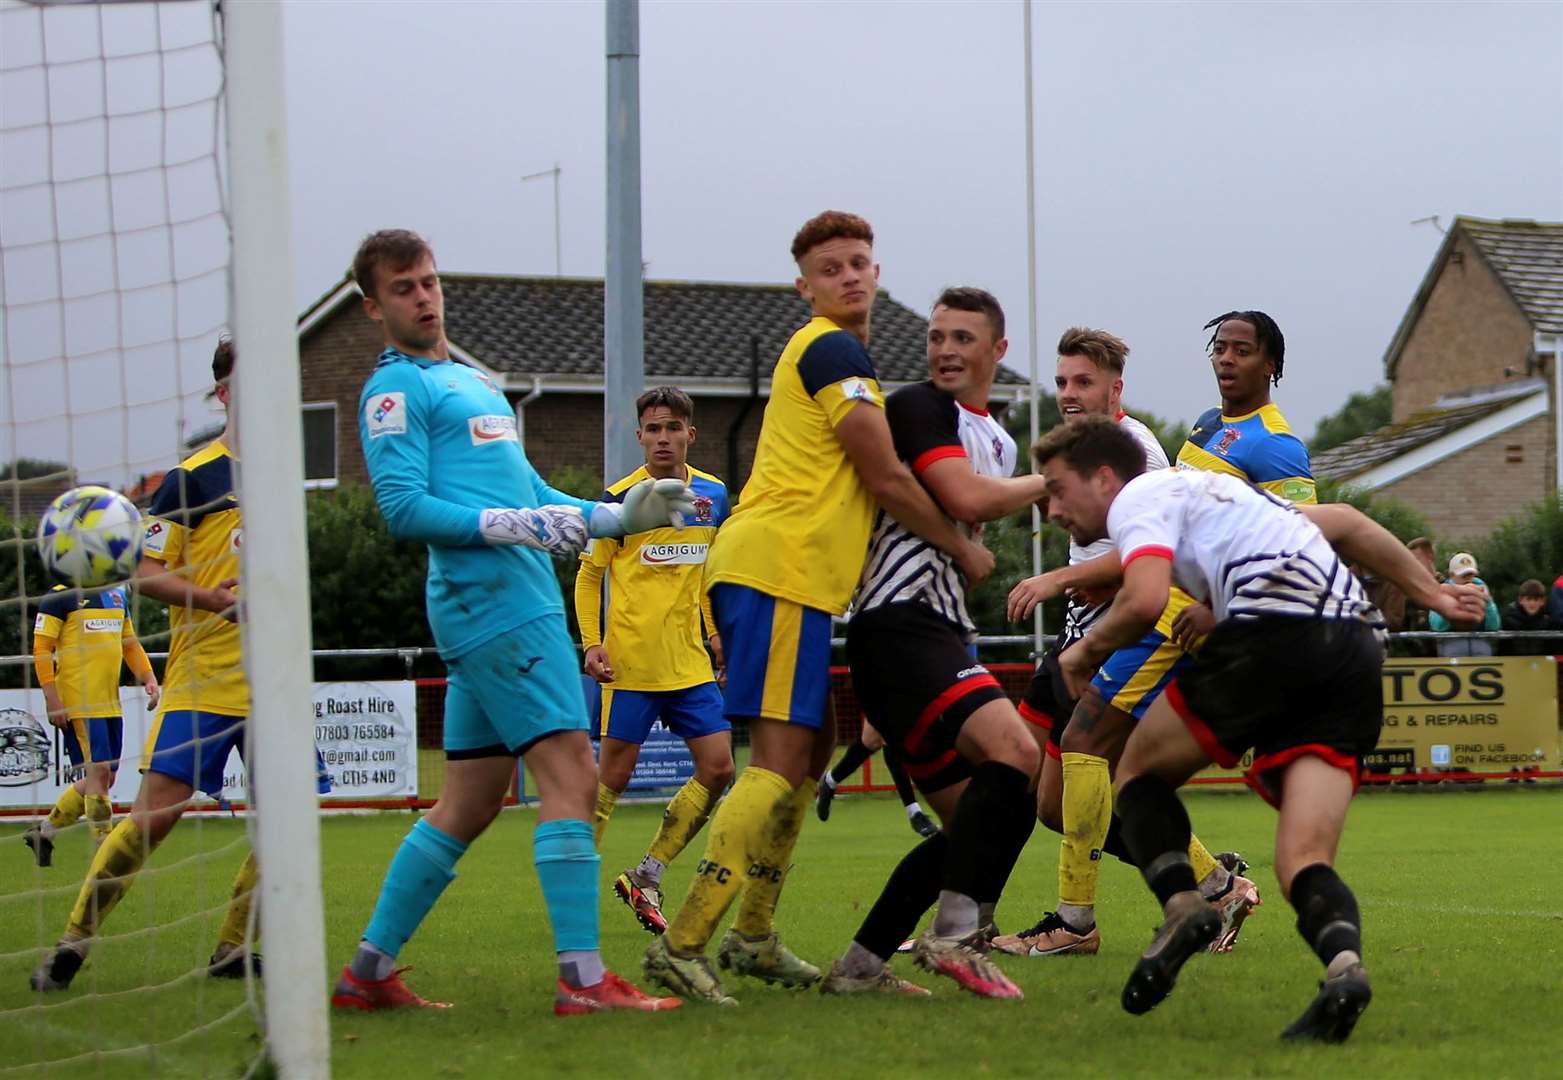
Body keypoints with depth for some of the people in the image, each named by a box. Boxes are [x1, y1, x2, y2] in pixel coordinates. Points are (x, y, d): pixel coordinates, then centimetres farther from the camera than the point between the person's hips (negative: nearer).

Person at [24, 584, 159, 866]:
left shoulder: (117, 596, 17)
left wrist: (148, 679, 9)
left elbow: (130, 644, 24)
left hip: (111, 703, 8)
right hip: (79, 703, -8)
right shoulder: (59, 597, -5)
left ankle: (45, 830, 24)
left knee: (105, 777, 9)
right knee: (99, 772, -11)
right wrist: (52, 700, -14)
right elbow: (41, 649, -8)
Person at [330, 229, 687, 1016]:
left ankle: (368, 972, 15)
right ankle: (582, 979, -16)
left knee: (469, 803, 10)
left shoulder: (472, 383, 25)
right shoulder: (395, 389, -4)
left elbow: (525, 492, 27)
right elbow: (403, 508, -14)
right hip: (494, 601, -10)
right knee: (571, 776, -14)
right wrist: (510, 525, -22)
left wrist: (620, 515, 17)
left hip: (518, 600, 10)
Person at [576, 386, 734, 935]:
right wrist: (592, 643, -10)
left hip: (690, 662, 5)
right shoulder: (621, 498, -6)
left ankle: (647, 878, 9)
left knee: (718, 769, -2)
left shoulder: (713, 494, 8)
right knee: (612, 776, -3)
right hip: (631, 662, -5)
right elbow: (588, 575, 1)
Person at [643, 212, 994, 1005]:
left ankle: (753, 936, 22)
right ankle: (681, 943, -21)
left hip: (791, 575, 11)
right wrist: (962, 549, 3)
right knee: (781, 761, -15)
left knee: (811, 751, 16)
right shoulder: (835, 351, -9)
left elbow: (863, 479, 27)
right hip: (779, 570, -11)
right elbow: (887, 479, -10)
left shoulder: (830, 350, 24)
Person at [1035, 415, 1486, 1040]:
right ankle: (1343, 960, -33)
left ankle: (1181, 904, -8)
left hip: (1278, 624, -8)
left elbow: (1146, 598, -11)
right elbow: (1345, 522, 39)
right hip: (1357, 645, 8)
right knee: (1304, 864, -3)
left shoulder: (1138, 499, 9)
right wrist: (1432, 594, 39)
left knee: (1140, 770, 15)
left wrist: (1086, 651, 8)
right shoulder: (1203, 492, 36)